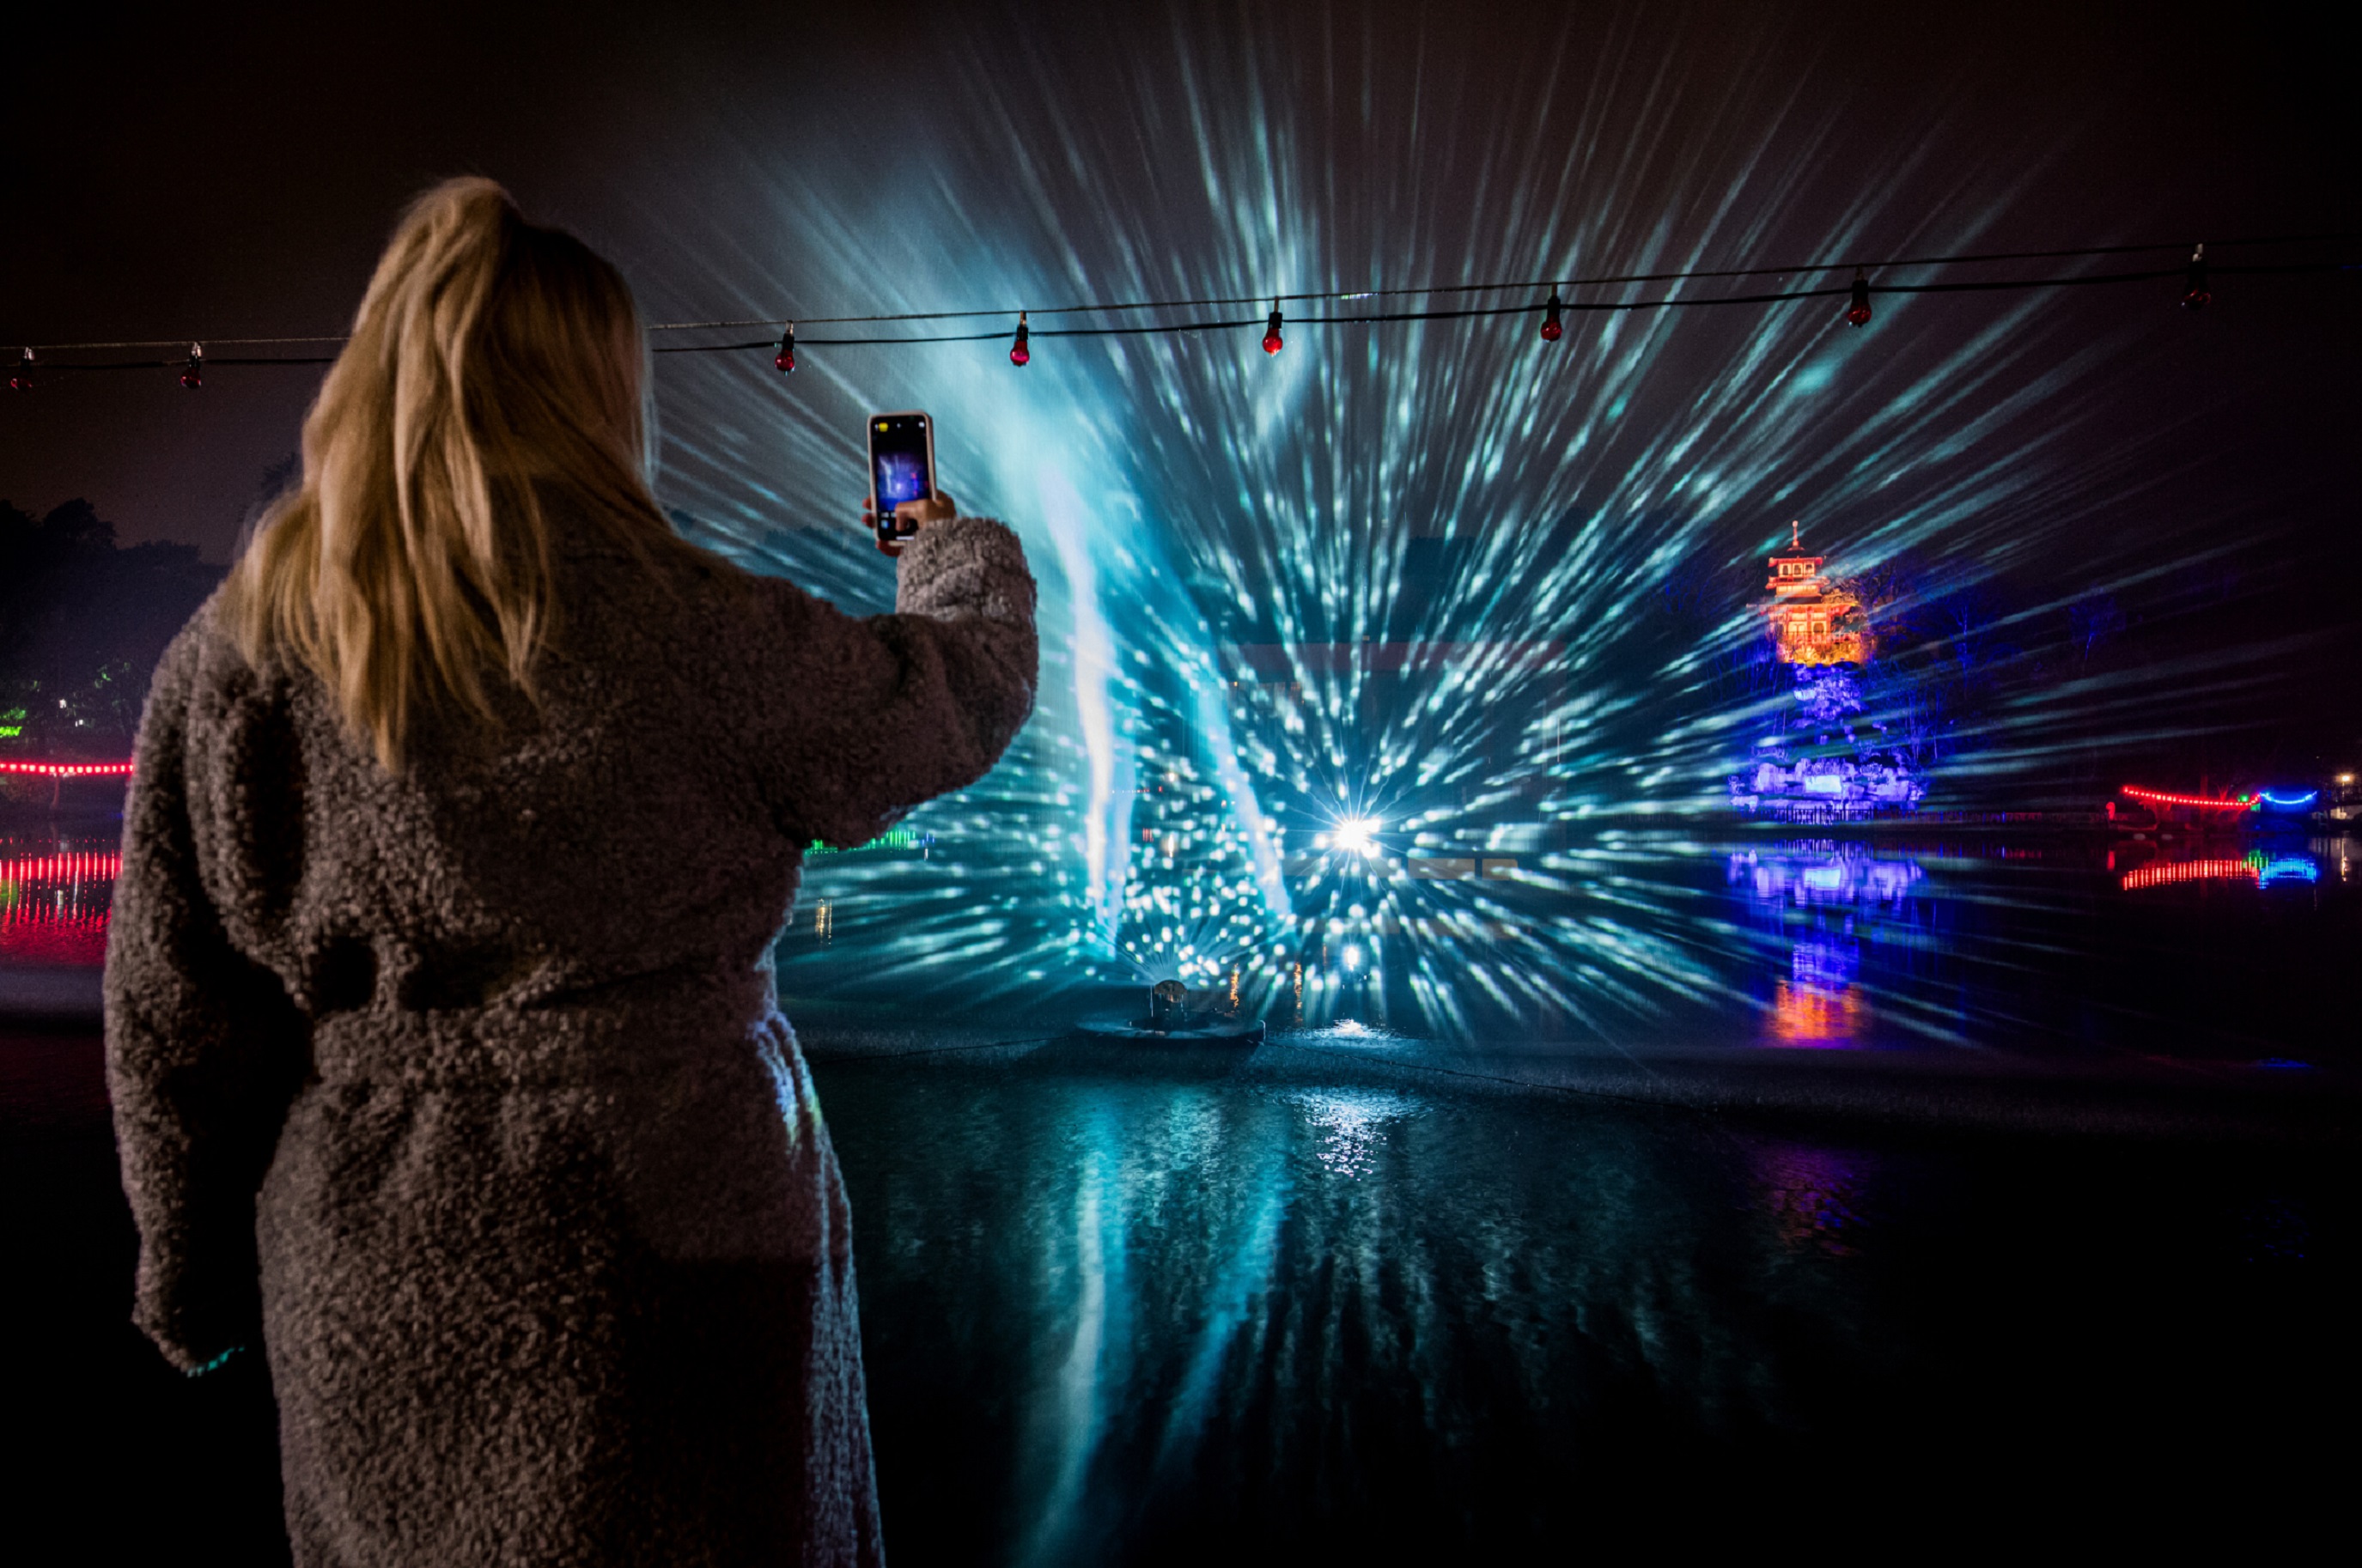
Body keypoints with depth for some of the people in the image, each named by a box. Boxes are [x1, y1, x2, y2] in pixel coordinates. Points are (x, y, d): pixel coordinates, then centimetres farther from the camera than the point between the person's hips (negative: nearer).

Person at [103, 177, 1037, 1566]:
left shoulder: (232, 657, -4)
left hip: (363, 1293, 5)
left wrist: (202, 1279, 16)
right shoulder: (689, 639, -18)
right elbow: (969, 695, -2)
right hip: (656, 1256, -4)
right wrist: (961, 550, 20)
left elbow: (175, 1026, 2)